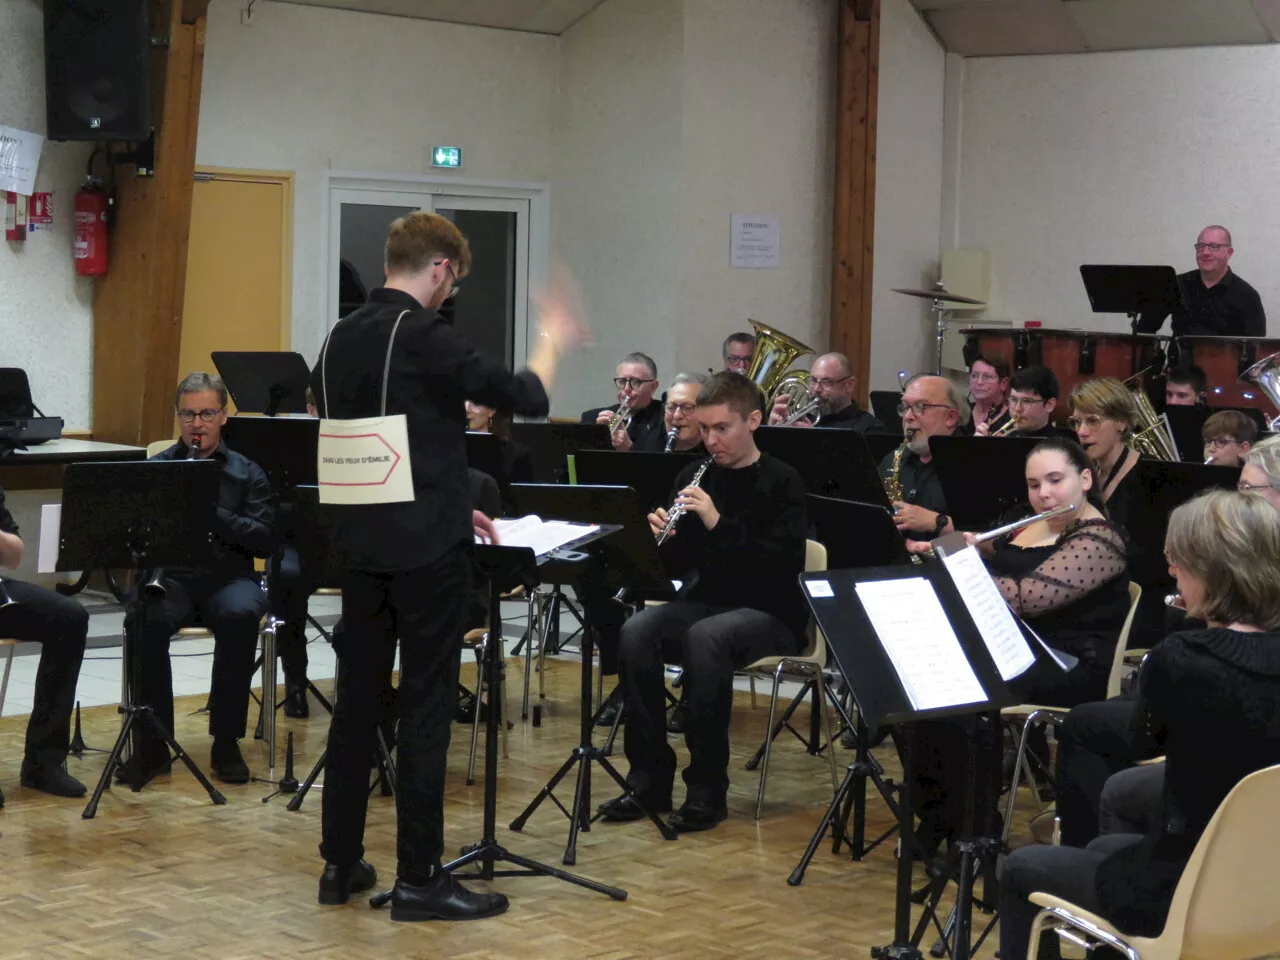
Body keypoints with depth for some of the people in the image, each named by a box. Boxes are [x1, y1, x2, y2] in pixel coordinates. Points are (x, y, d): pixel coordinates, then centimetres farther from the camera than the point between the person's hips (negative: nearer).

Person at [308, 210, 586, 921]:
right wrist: (551, 341, 8)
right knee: (426, 706, -2)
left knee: (357, 699, 11)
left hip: (360, 543, 8)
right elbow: (525, 398, -12)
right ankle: (418, 878, 2)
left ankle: (340, 863, 17)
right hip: (425, 547, -7)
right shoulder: (423, 335, -14)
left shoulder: (340, 338, 10)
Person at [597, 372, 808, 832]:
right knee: (635, 633, -24)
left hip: (767, 613, -5)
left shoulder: (781, 483, -6)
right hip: (703, 601, 5)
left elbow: (786, 565, -19)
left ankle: (707, 789, -26)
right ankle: (649, 780, -16)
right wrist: (665, 537, -12)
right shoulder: (693, 478, 9)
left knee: (705, 637, -36)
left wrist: (718, 523, -26)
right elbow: (680, 565, 11)